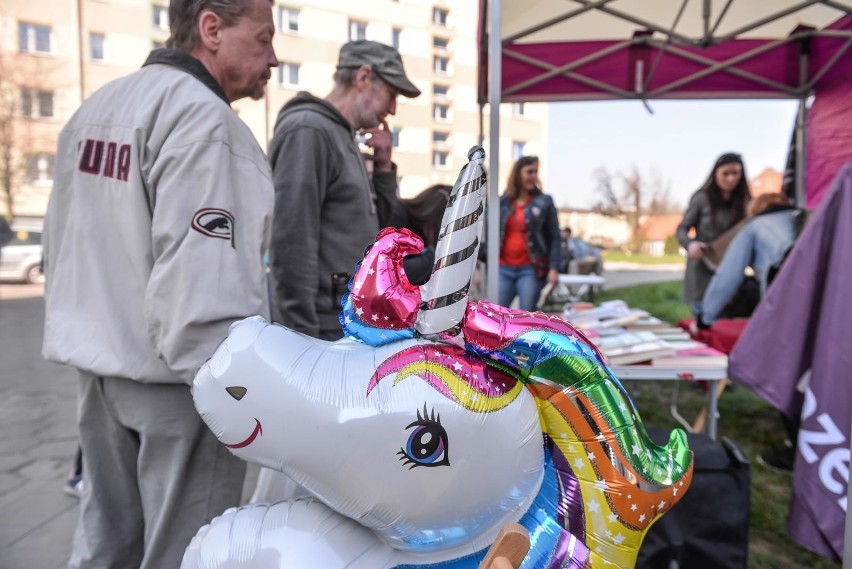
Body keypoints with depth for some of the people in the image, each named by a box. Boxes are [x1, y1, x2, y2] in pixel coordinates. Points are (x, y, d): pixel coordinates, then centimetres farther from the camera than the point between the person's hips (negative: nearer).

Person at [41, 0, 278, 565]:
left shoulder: (95, 107, 12)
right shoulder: (202, 117, -17)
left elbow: (64, 246, 17)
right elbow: (202, 281, -25)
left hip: (98, 363, 9)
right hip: (172, 376, -9)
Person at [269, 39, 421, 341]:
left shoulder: (345, 137, 16)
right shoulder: (307, 130, -12)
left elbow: (373, 227, 22)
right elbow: (292, 245, -20)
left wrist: (383, 165, 8)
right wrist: (304, 335, -20)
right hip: (327, 328, -9)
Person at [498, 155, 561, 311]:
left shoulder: (544, 202, 4)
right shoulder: (502, 202, 10)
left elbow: (555, 238, 2)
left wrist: (554, 268, -8)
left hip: (531, 269, -2)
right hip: (503, 269, 3)